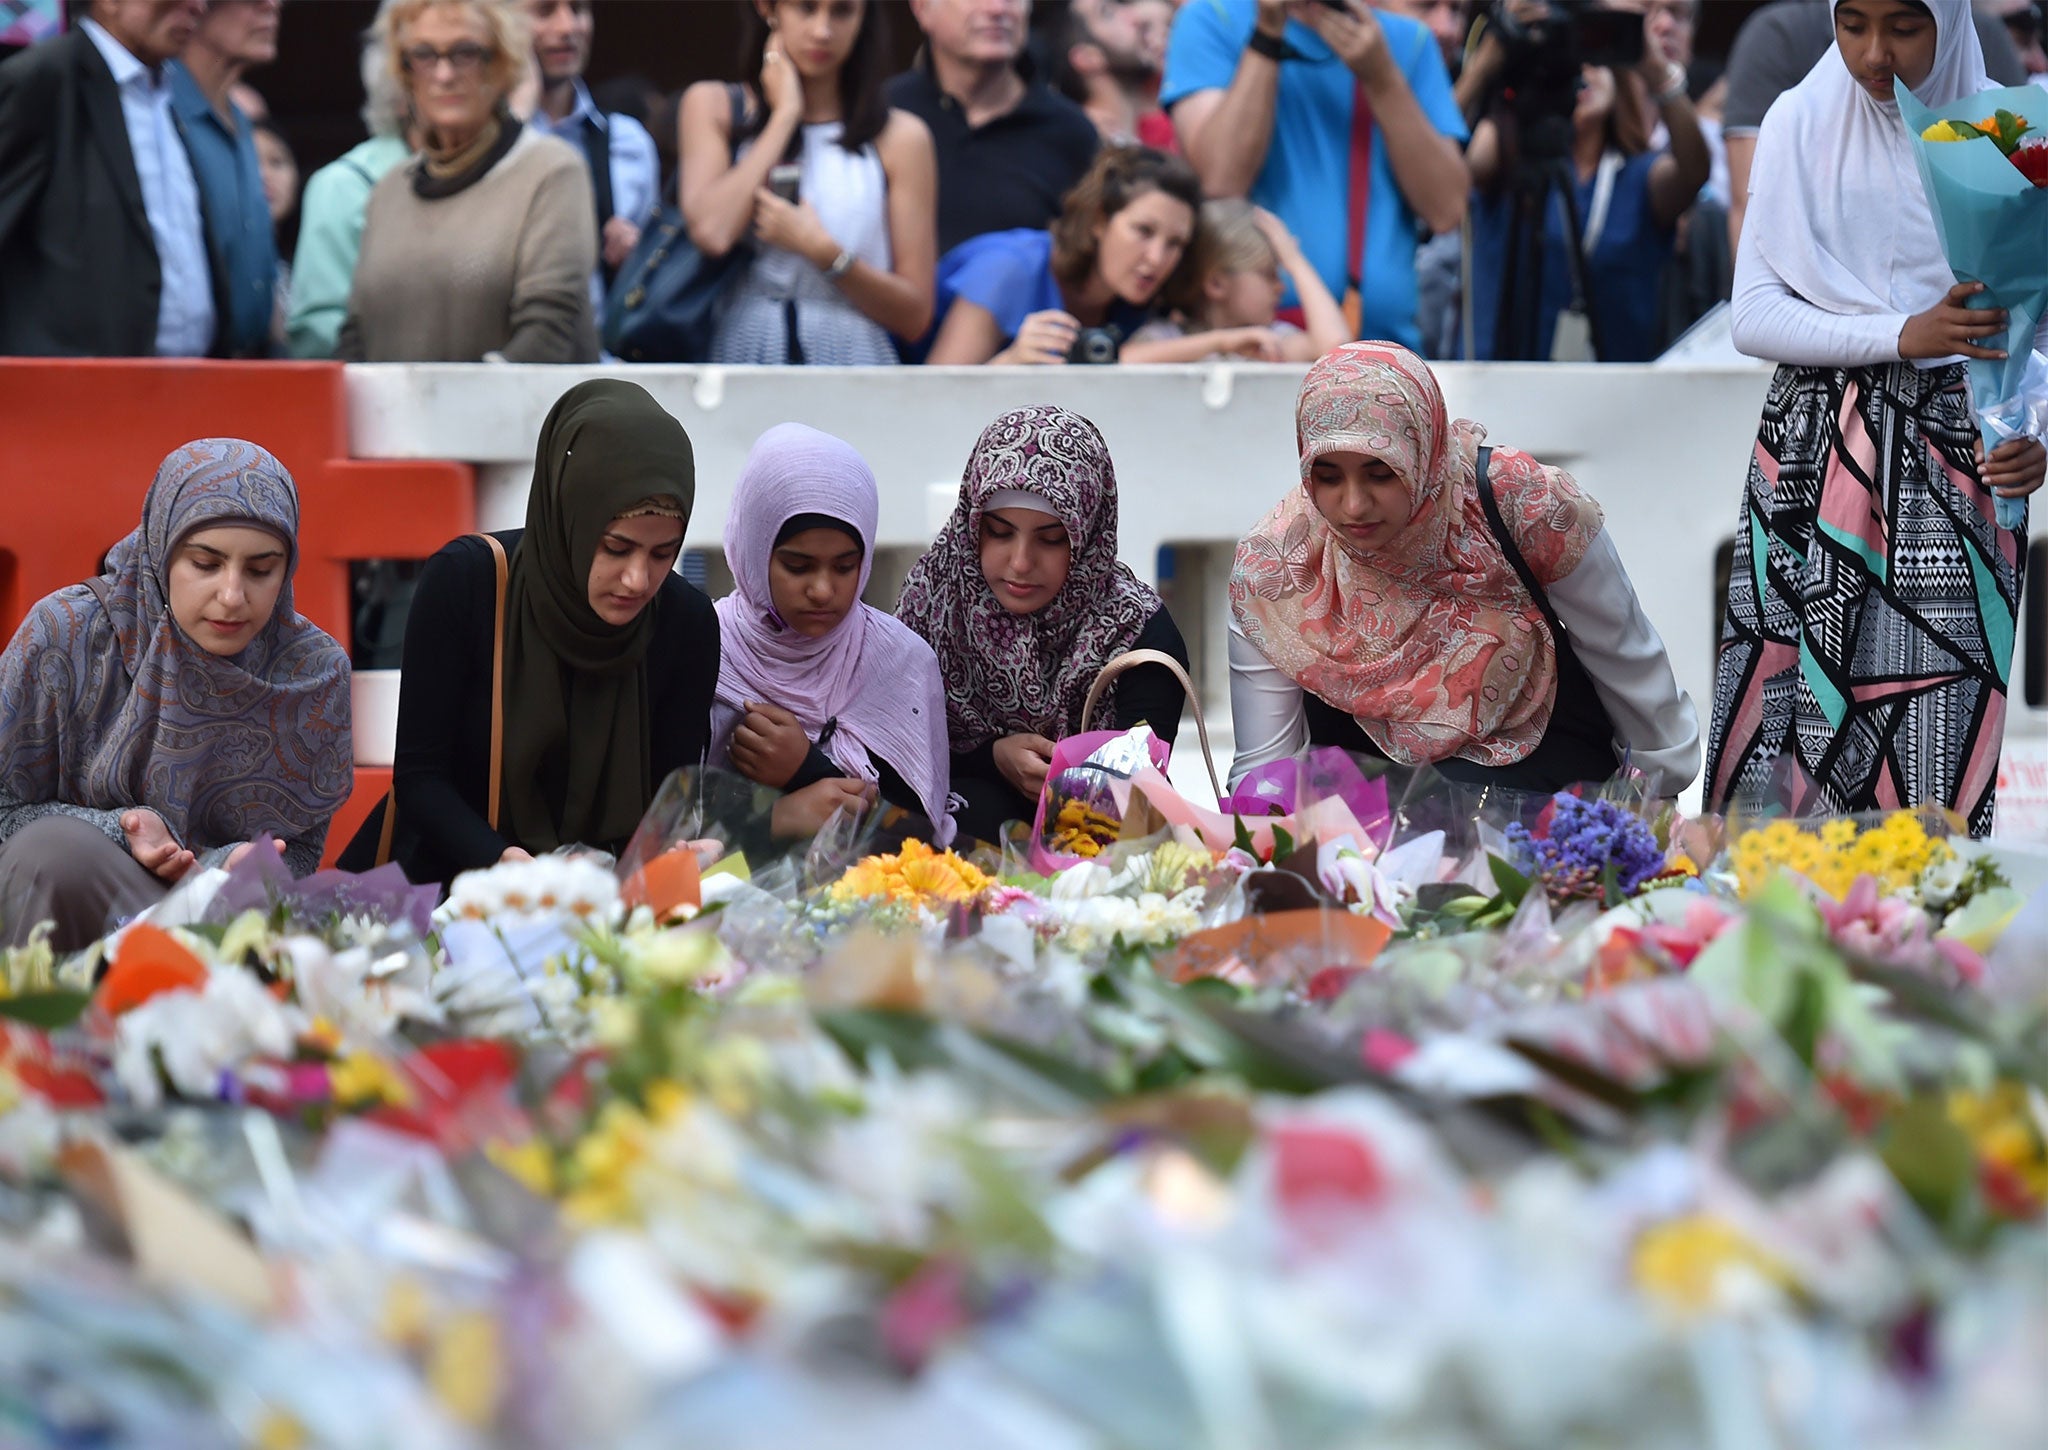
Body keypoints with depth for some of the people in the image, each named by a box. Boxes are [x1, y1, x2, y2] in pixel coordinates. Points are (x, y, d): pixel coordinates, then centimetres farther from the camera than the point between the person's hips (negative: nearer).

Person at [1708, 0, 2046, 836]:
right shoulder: (1801, 126, 4)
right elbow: (1754, 317, -1)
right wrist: (1901, 336, -13)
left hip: (1952, 466, -1)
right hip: (1814, 453, 1)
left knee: (1937, 744, -7)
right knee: (1789, 708, -3)